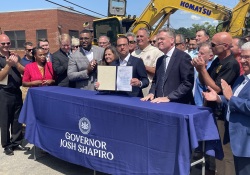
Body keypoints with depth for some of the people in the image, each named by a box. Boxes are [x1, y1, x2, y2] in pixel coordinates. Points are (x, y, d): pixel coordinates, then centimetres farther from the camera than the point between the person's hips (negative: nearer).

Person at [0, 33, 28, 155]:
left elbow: (24, 71, 1)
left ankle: (16, 142, 24)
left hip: (17, 92, 4)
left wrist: (16, 63, -16)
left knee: (17, 119, 11)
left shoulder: (15, 56, 8)